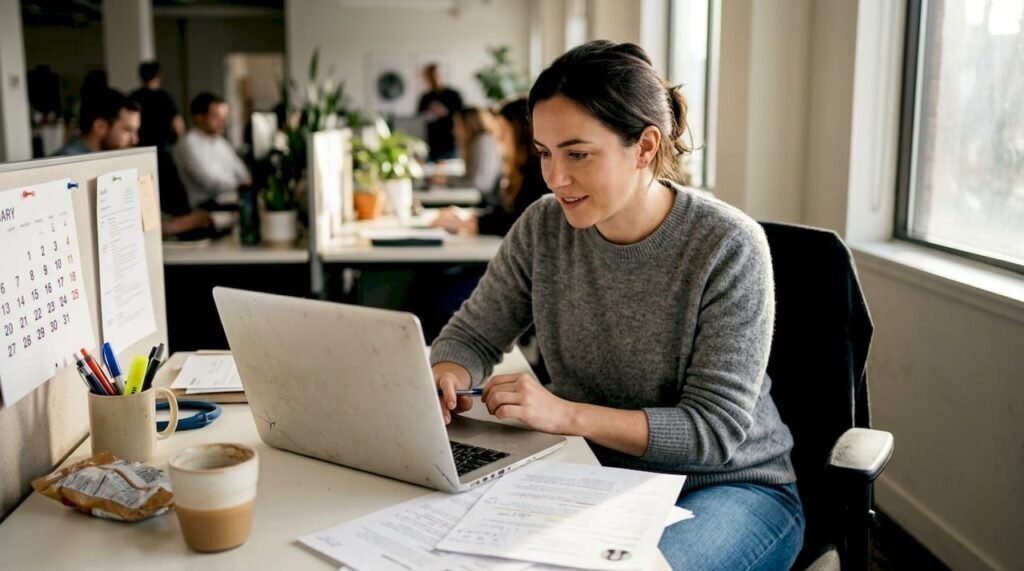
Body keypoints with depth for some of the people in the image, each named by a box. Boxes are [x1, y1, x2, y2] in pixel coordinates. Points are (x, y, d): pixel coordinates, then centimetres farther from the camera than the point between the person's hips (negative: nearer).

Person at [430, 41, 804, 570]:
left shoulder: (728, 246, -18)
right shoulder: (543, 228, -6)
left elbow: (716, 428, -20)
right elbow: (471, 335, 6)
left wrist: (566, 414, -32)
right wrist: (446, 378, -19)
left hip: (730, 488, -3)